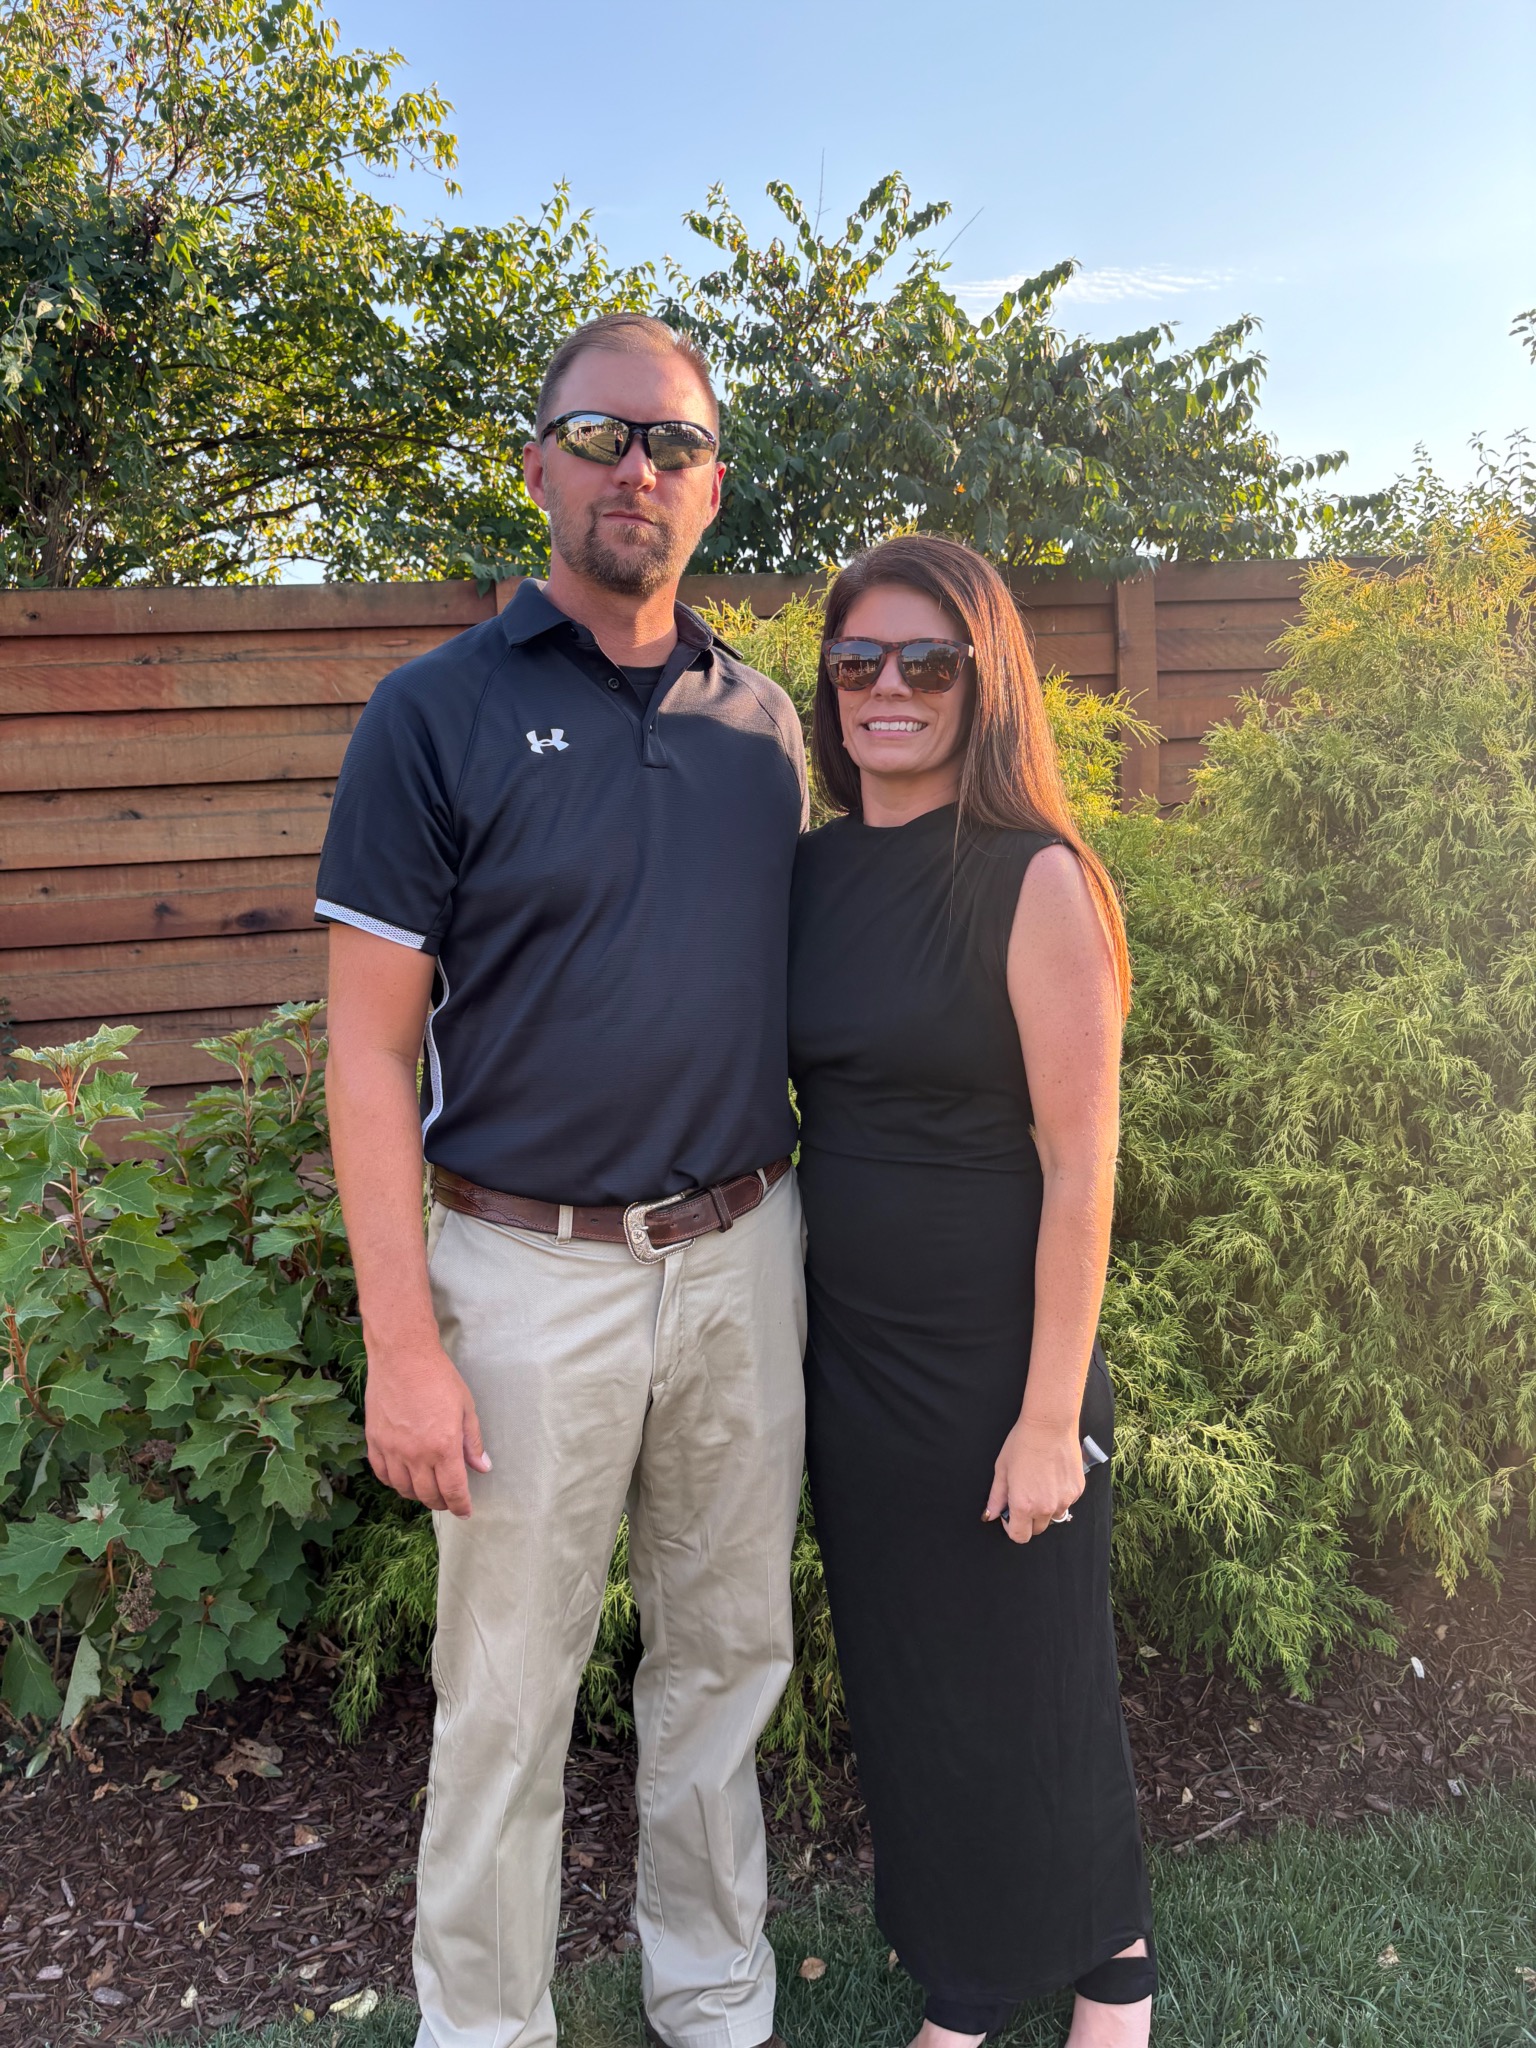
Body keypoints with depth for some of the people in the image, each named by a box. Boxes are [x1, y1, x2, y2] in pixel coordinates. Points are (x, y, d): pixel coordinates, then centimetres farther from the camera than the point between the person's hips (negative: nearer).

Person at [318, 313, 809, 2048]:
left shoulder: (763, 721, 7)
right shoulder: (438, 713, -6)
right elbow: (369, 1050, -9)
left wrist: (800, 1227, 8)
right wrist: (402, 1340, -13)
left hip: (743, 1255, 5)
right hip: (531, 1269, -4)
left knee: (729, 1651, 18)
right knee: (507, 1693, 10)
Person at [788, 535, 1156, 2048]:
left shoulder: (1034, 878, -14)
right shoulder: (812, 872, 3)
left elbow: (1078, 1160, -15)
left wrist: (1050, 1410, -16)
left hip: (993, 1358, -5)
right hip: (850, 1352, 6)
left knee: (1030, 1683, 13)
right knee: (902, 1681, 19)